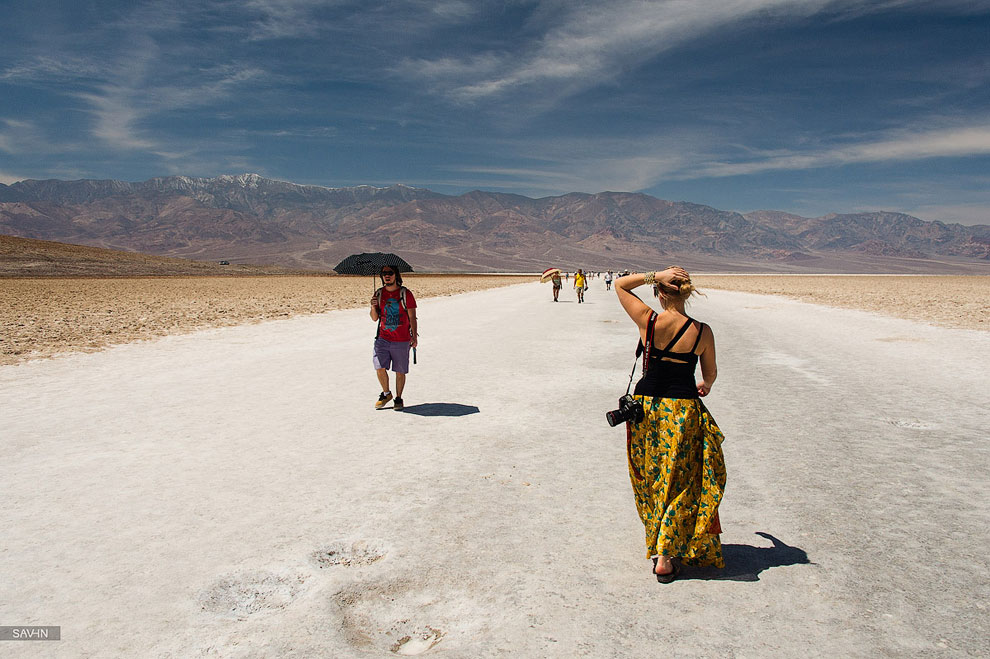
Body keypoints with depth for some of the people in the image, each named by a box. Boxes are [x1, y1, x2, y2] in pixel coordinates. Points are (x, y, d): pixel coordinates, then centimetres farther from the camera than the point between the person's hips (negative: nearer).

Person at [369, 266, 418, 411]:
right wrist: (373, 307, -11)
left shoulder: (405, 293, -4)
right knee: (380, 367, -8)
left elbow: (412, 317, -4)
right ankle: (386, 393, 16)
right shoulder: (379, 294, 7)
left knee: (400, 371, 4)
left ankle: (398, 399, 21)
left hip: (402, 340, -3)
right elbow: (375, 318, 10)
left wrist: (414, 336, -12)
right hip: (383, 338, 3)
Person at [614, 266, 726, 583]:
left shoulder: (648, 320, -11)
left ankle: (655, 543, 35)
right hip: (683, 411, -1)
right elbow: (710, 374, 8)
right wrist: (704, 387, 30)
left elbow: (620, 284, 3)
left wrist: (654, 275, -6)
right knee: (678, 483, 9)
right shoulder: (702, 331, -8)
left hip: (647, 405, 1)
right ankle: (665, 557, 9)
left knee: (650, 479, 19)